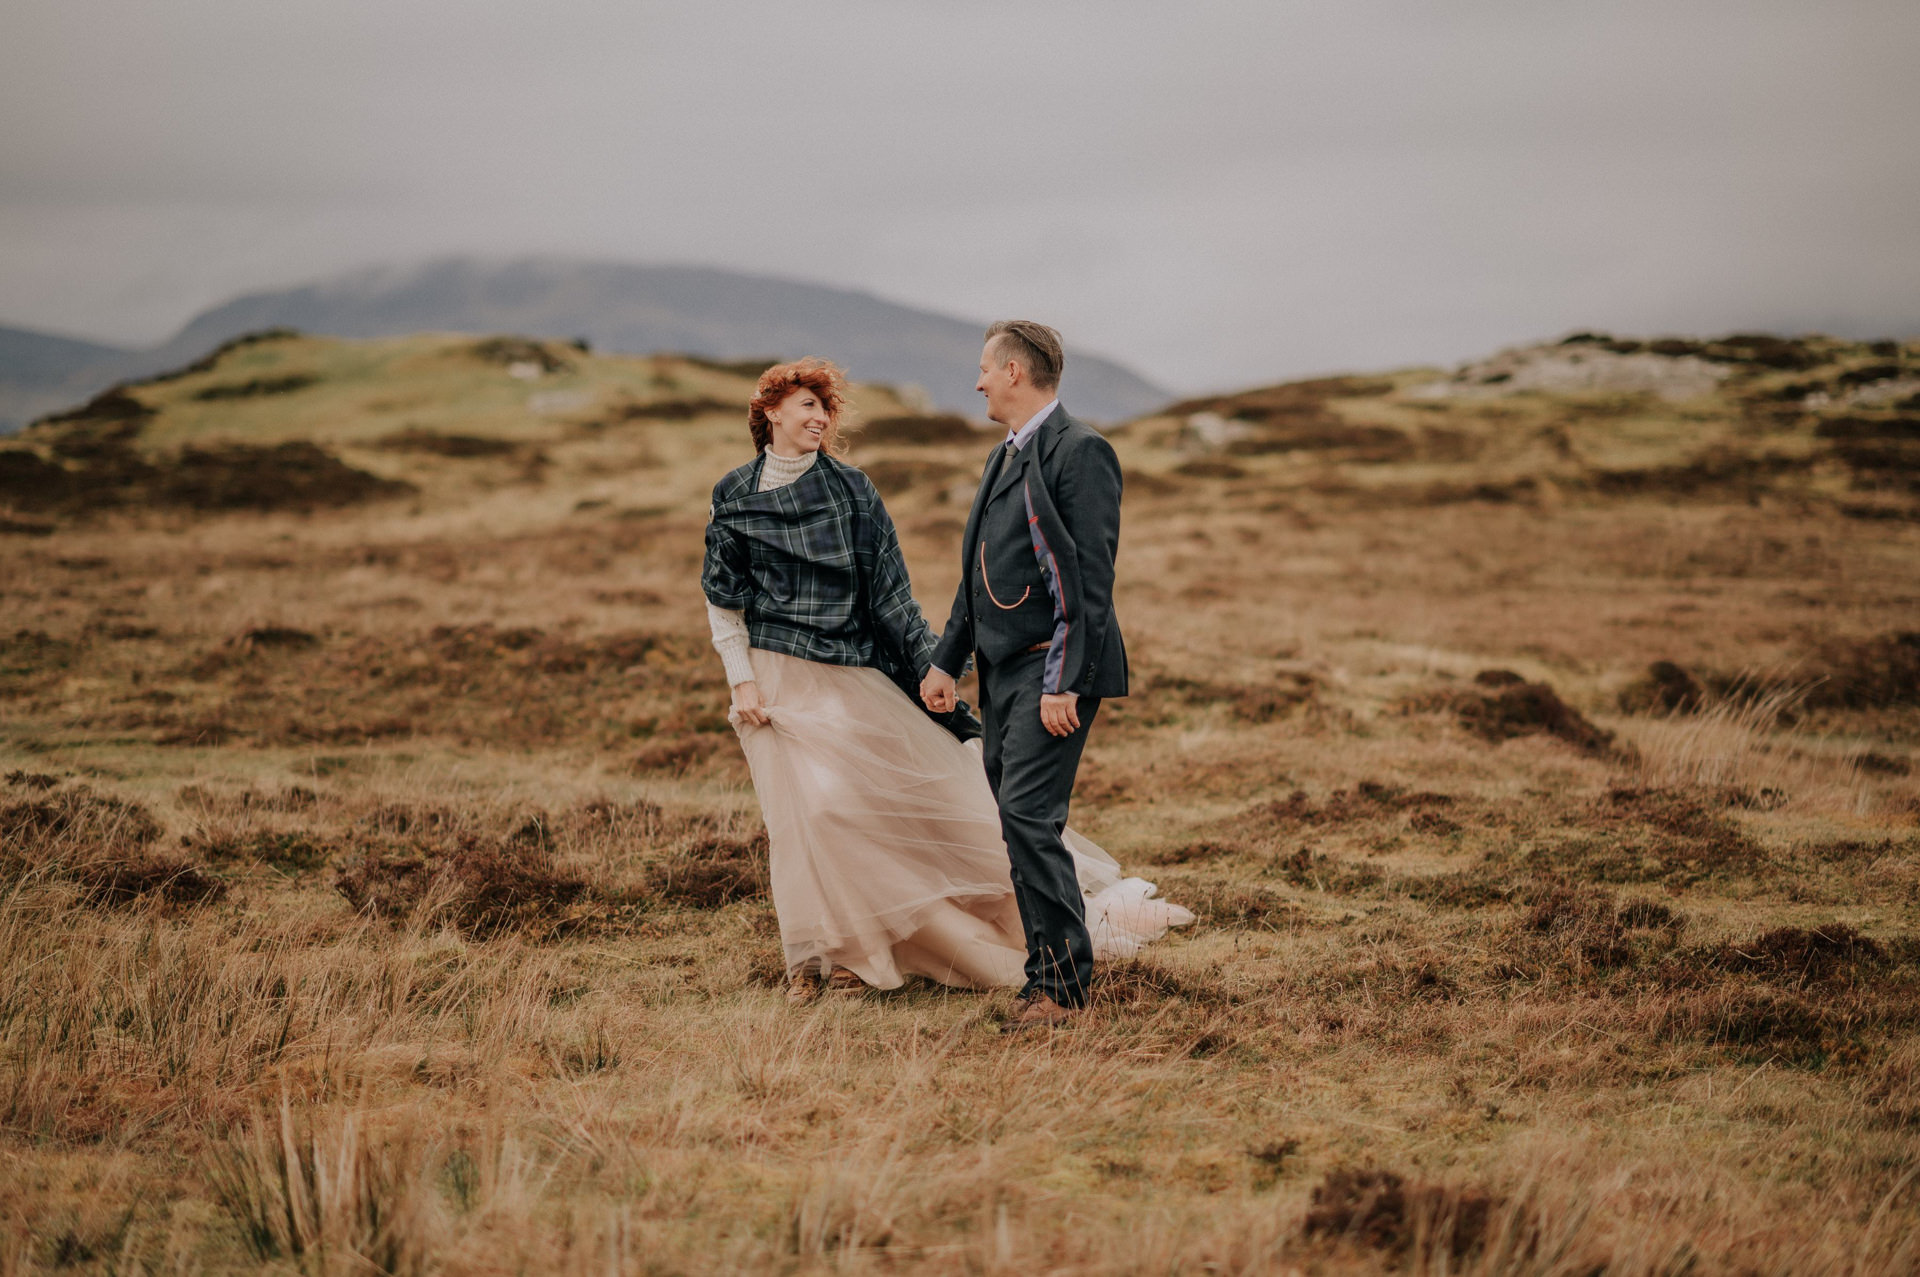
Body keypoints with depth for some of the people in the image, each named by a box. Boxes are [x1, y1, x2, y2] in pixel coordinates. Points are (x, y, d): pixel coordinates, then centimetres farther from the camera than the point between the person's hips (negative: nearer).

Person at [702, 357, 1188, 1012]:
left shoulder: (850, 489, 3)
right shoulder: (734, 496, 2)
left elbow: (888, 586, 3)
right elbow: (722, 601, 5)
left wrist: (930, 667, -1)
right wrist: (742, 682, -4)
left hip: (851, 674, 1)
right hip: (777, 678, -1)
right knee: (801, 809, -7)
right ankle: (809, 957, 2)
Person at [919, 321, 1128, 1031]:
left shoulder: (1079, 452, -11)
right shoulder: (1006, 457, 19)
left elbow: (1091, 577, -18)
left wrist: (1064, 682, -22)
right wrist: (946, 661, 20)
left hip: (1053, 669, -9)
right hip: (1002, 667, 9)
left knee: (1028, 814, -16)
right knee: (1020, 821, 8)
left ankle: (1060, 982, -10)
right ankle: (1054, 969, 14)